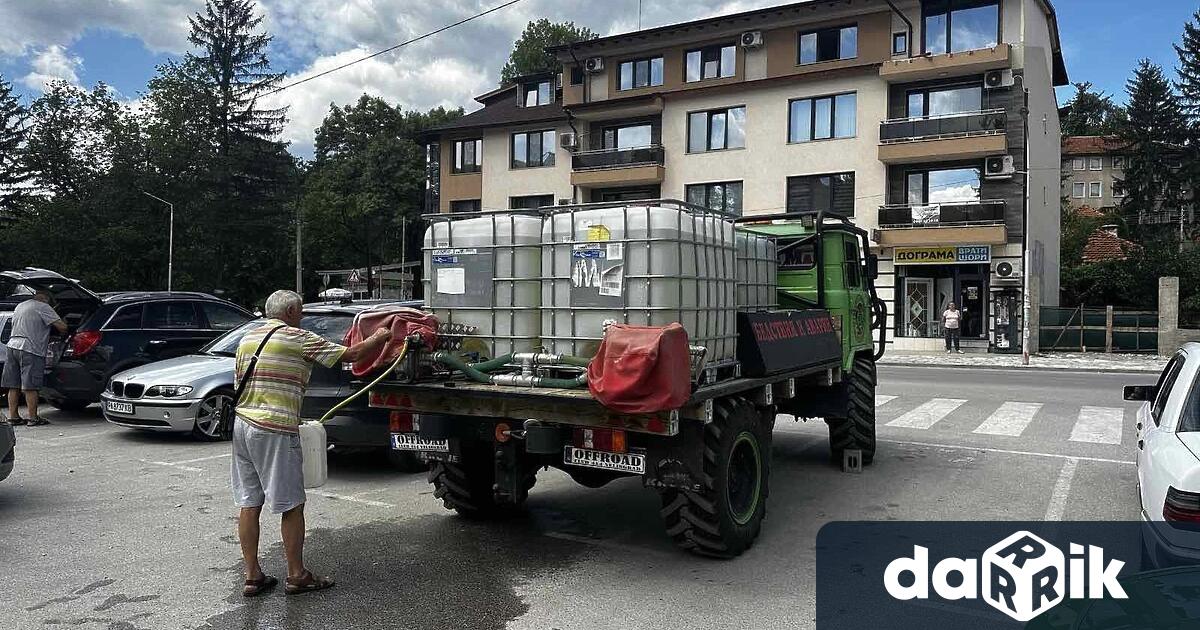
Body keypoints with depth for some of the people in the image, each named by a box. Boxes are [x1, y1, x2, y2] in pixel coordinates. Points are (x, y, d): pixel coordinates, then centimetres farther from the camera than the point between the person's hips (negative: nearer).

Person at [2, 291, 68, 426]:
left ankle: (13, 416, 15)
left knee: (13, 386, 11)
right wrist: (63, 332, 13)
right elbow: (62, 326, -11)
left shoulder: (19, 306, 22)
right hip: (30, 349, -8)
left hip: (12, 345, 8)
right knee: (30, 387, -5)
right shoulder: (43, 307, -3)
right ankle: (33, 418, -2)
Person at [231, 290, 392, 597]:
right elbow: (350, 355, -4)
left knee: (249, 503, 10)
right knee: (292, 505, 3)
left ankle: (252, 576, 16)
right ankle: (297, 575, 11)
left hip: (242, 424, 8)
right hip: (275, 430, -8)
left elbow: (239, 381, 19)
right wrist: (380, 338, 12)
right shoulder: (299, 338, -6)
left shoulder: (247, 338, 16)